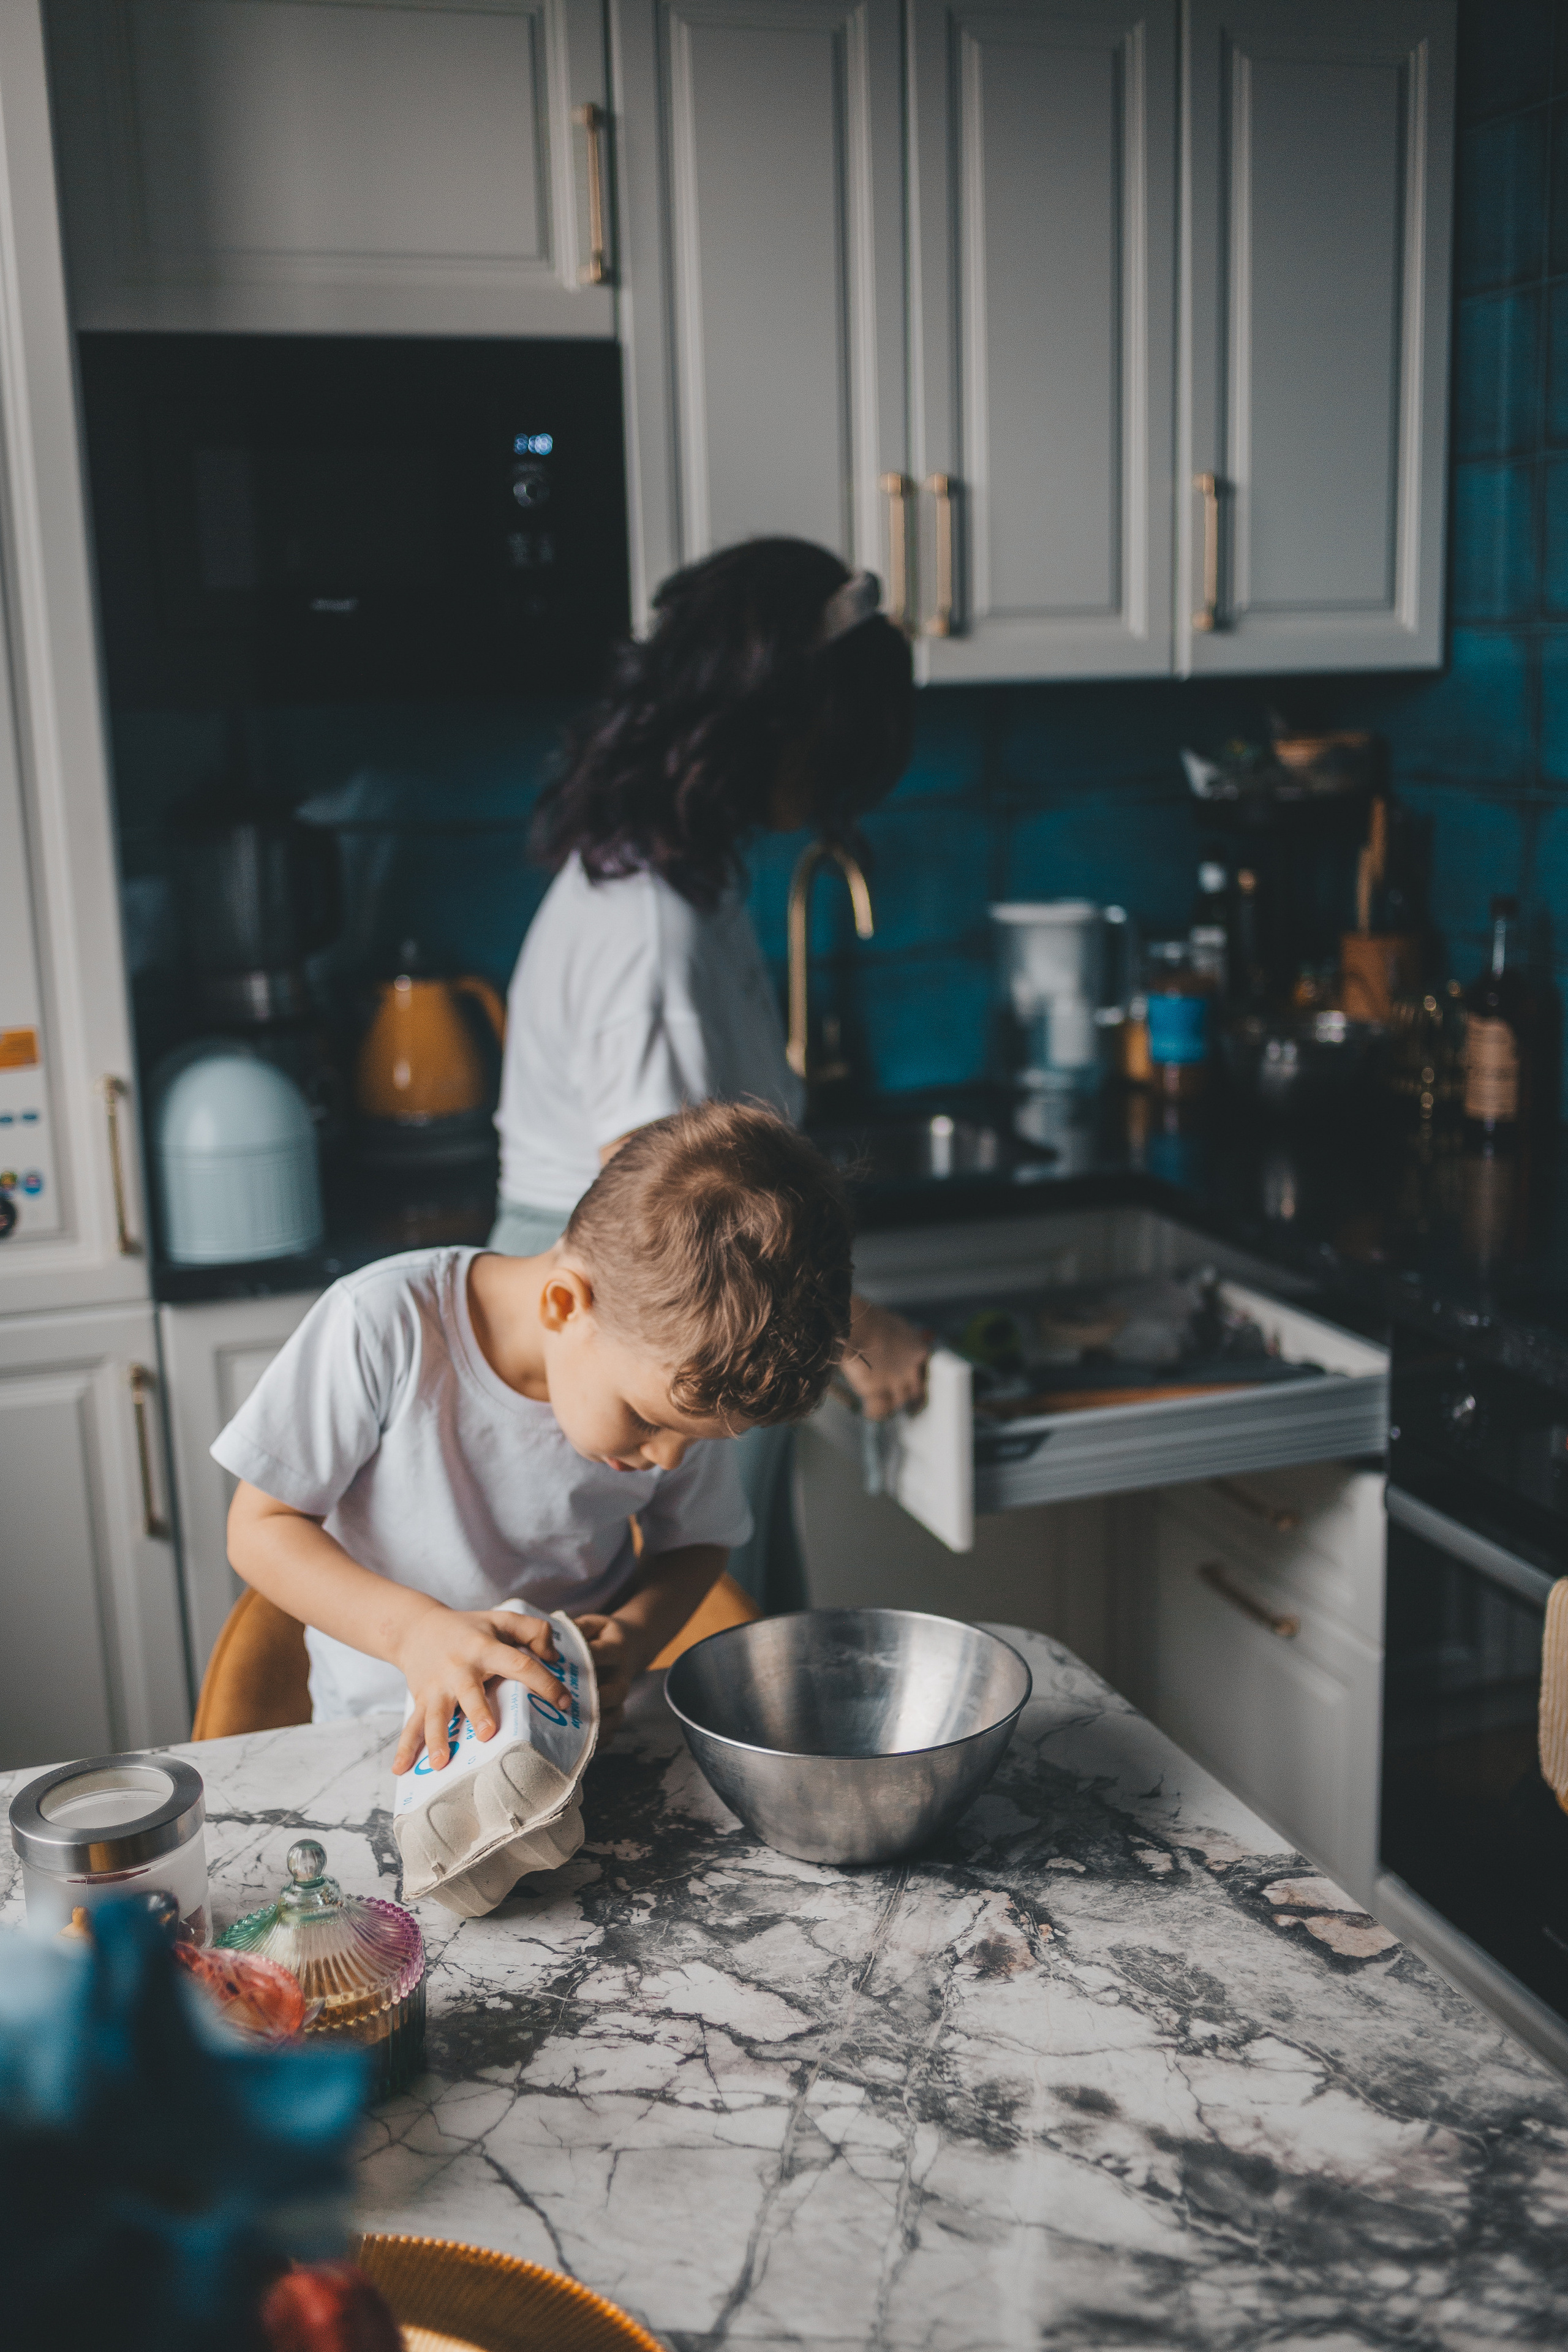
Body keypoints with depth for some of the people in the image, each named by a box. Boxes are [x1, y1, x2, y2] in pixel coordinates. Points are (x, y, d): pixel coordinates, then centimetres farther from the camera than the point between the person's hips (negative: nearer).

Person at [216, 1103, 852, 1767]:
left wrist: (630, 1637, -14)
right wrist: (413, 1630, -29)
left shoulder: (680, 1383, -12)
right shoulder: (384, 1325, -23)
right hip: (387, 1736, 0)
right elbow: (260, 1527, -14)